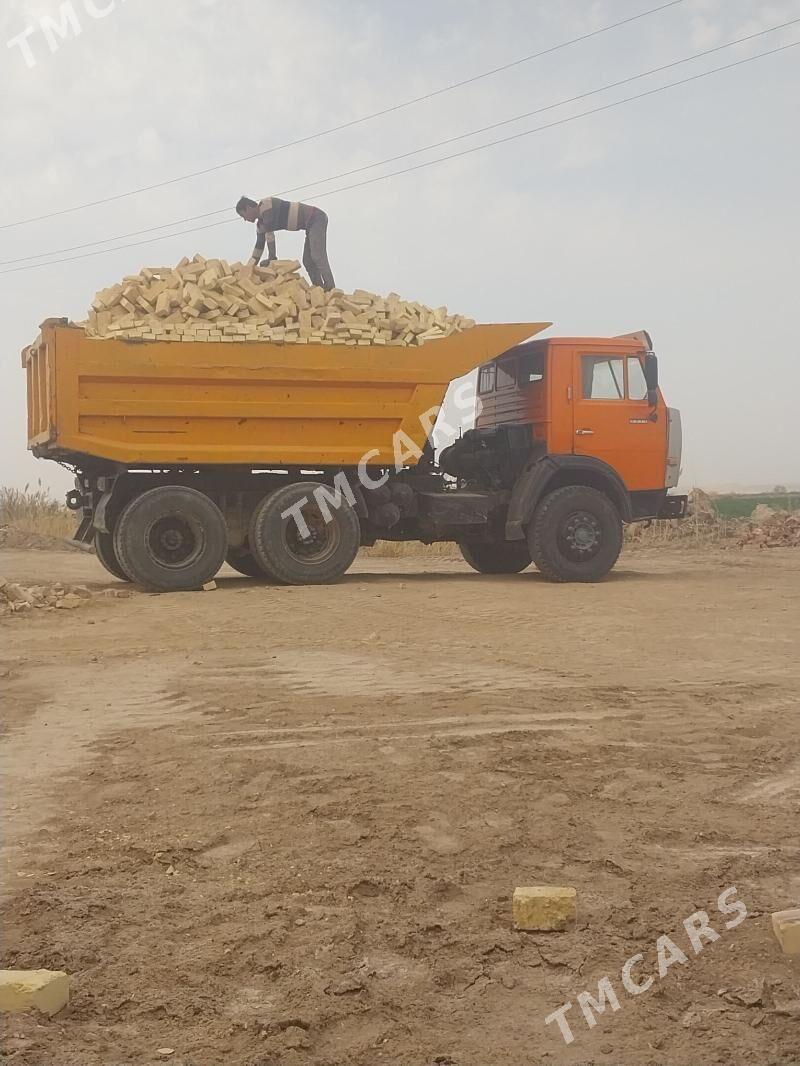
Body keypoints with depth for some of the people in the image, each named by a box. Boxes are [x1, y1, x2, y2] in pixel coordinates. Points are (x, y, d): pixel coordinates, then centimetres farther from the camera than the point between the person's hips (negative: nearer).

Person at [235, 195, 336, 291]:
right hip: (312, 224, 10)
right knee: (307, 261, 5)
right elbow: (260, 245, 21)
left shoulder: (266, 204, -13)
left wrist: (272, 257, -21)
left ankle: (331, 290, -29)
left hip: (316, 219, -10)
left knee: (317, 257, -21)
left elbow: (269, 232, -21)